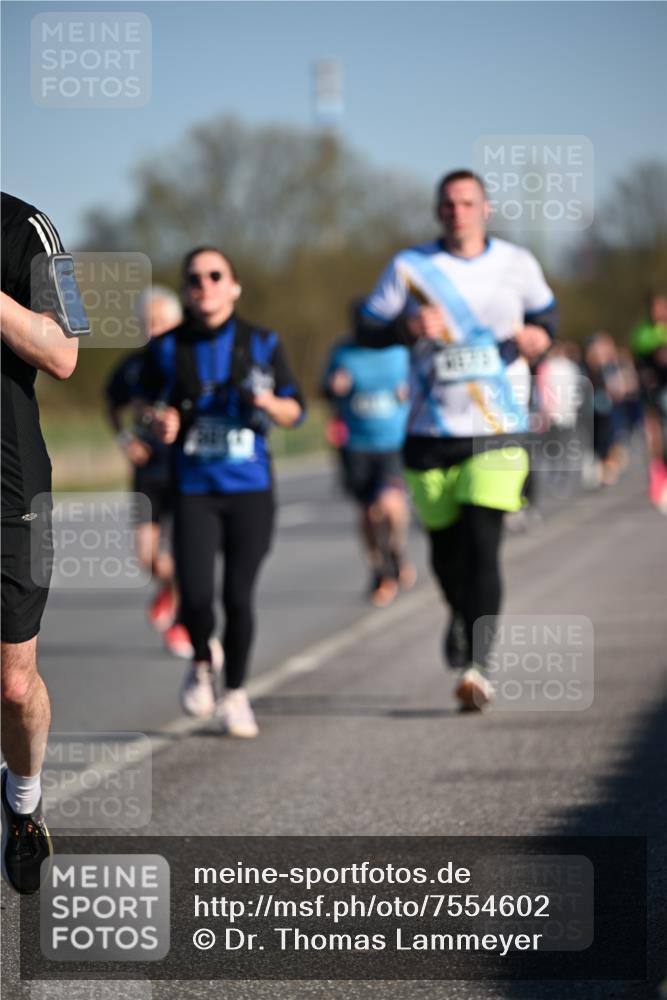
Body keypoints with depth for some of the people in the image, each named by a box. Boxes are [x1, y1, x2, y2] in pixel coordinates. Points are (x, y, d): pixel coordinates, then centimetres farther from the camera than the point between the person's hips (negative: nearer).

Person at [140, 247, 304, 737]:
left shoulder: (262, 343, 3)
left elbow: (295, 411, 9)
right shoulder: (168, 348, 4)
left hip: (250, 488, 0)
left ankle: (236, 691, 20)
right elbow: (156, 406, 15)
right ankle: (202, 663, 21)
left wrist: (267, 401, -12)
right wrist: (163, 425, -8)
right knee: (195, 595, -12)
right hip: (194, 488, 0)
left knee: (238, 596, -2)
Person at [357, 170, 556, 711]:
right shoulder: (410, 267, 2)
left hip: (498, 433, -1)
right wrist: (411, 327, -17)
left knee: (482, 546, -15)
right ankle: (463, 614, 43)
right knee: (445, 549, 10)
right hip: (431, 435, 1)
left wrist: (537, 335, -1)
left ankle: (477, 665, -16)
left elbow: (545, 314, 22)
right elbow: (368, 331, 2)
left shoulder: (517, 264, 5)